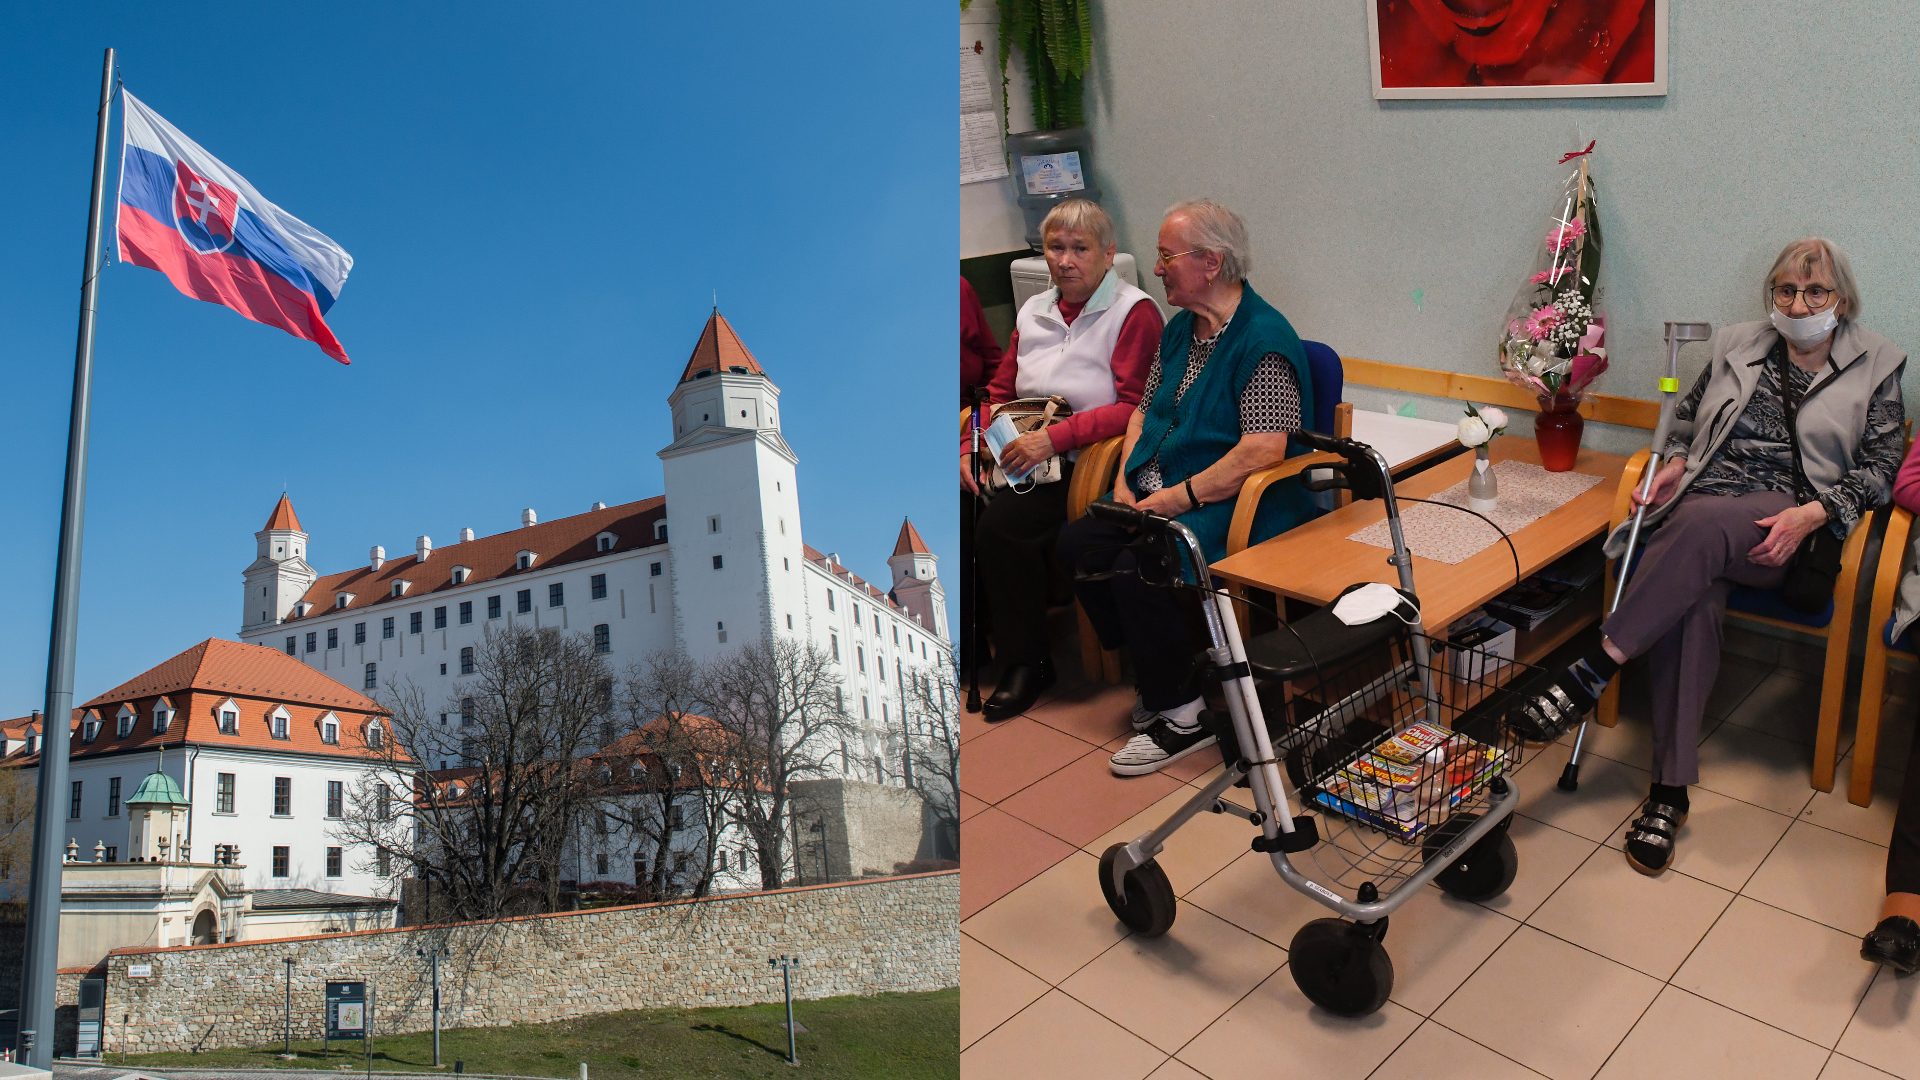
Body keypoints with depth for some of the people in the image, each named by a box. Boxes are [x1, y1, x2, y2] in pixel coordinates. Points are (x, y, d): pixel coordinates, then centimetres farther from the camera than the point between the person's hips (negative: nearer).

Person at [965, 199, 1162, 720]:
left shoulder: (1134, 312, -5)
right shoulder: (1033, 312, 17)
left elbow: (1135, 407, -14)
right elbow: (999, 392, 19)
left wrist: (1056, 437, -22)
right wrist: (971, 446, 1)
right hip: (1027, 455, 7)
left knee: (1001, 523, -27)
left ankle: (1027, 662, -10)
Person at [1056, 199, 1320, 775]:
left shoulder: (1263, 339, -15)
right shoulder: (1181, 328, 14)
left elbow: (1262, 450, -24)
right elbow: (1144, 410, 20)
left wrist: (1173, 499, -22)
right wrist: (1126, 483, 2)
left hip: (1235, 508, -9)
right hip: (1160, 496, 9)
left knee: (1135, 568, -28)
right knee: (1076, 544, -11)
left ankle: (1182, 714, -9)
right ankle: (1155, 676, 4)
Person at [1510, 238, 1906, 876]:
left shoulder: (1876, 369, 14)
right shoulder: (1737, 348, 20)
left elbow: (1880, 466, 8)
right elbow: (1687, 418, 30)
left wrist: (1812, 514, -10)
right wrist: (1676, 463, 7)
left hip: (1783, 530, -2)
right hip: (1698, 511, 2)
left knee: (1702, 522, -39)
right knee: (1691, 601, -33)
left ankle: (1593, 670, -39)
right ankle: (1670, 790, -34)